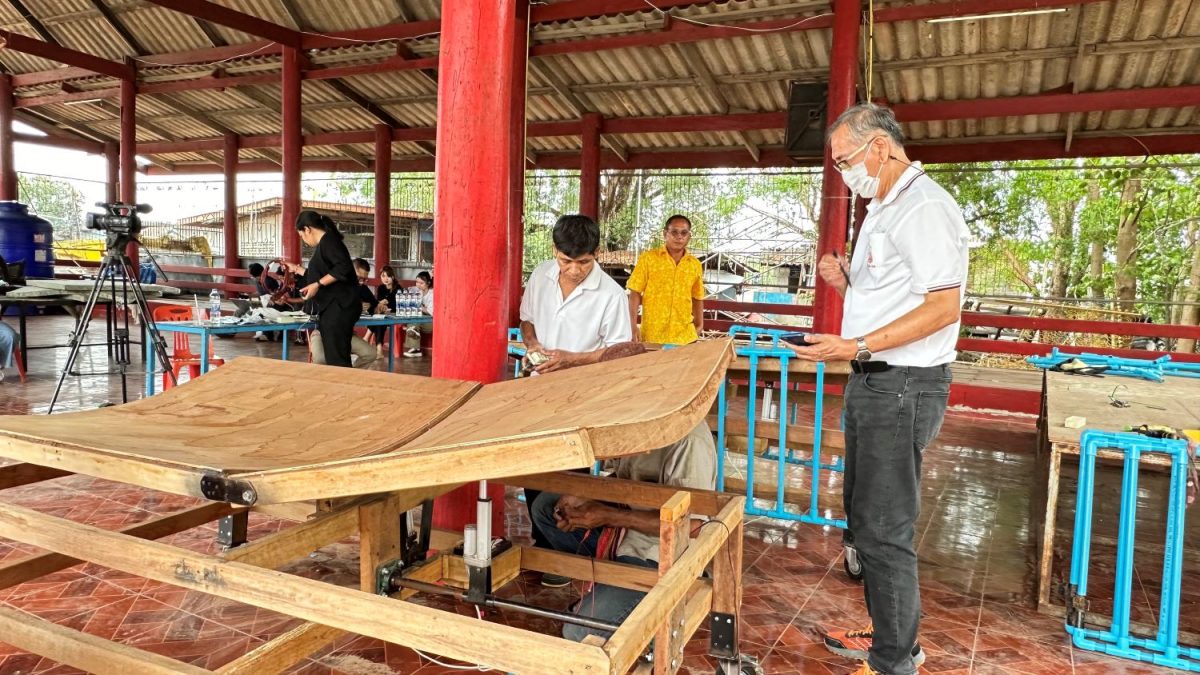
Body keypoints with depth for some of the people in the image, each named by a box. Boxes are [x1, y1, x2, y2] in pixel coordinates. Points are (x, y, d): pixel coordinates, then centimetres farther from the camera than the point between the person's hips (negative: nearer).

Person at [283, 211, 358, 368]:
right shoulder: (323, 244, 22)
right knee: (333, 357, 7)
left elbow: (344, 267, -24)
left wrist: (317, 285, -22)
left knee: (337, 359, -12)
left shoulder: (328, 240, -8)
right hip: (330, 308, 10)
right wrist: (297, 269, 39)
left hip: (338, 307, -10)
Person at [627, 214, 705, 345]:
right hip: (652, 336, -3)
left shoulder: (695, 265, 7)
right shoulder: (648, 258, -3)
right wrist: (633, 327, -9)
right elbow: (635, 293, -3)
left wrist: (699, 325, 10)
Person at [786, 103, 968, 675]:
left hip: (902, 386, -11)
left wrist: (858, 347, -26)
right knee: (866, 517, 18)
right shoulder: (883, 210, 17)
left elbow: (943, 307, -22)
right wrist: (844, 282, 6)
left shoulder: (925, 208, -15)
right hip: (875, 381, 11)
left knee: (883, 529, -3)